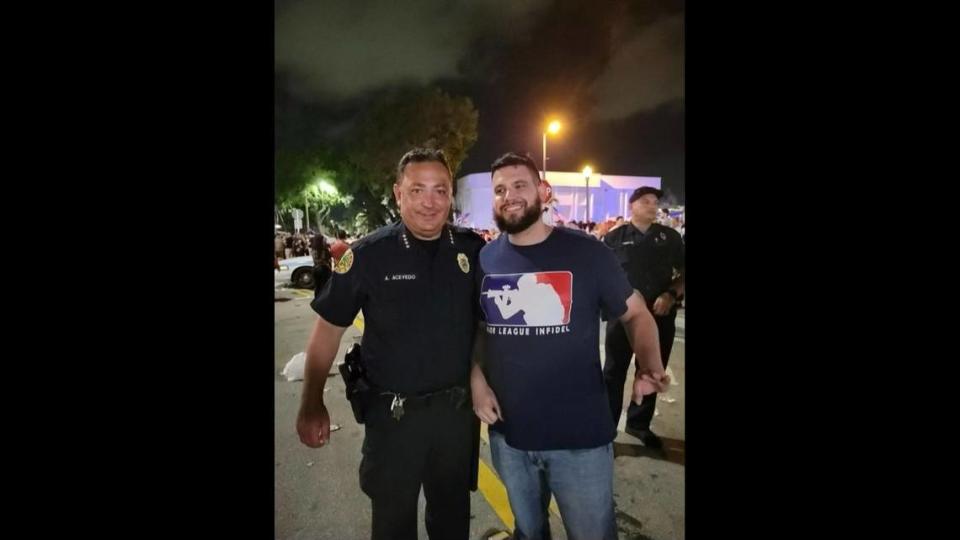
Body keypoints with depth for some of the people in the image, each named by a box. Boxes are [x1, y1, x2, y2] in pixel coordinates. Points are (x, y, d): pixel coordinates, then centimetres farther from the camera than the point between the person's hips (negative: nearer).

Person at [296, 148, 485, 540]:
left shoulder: (473, 250, -6)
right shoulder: (369, 254, -13)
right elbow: (328, 328, -5)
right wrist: (312, 405, -5)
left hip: (458, 407, 3)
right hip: (393, 412, -2)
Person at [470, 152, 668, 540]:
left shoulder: (586, 252, -10)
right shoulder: (483, 259, -1)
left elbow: (636, 313, -1)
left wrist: (649, 365, -18)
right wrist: (476, 380, -4)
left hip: (580, 435, -3)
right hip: (507, 433, 3)